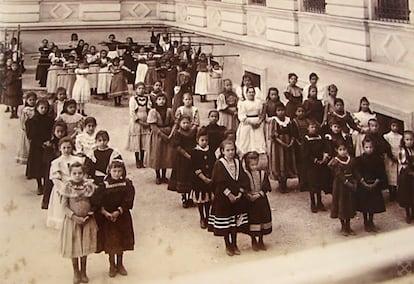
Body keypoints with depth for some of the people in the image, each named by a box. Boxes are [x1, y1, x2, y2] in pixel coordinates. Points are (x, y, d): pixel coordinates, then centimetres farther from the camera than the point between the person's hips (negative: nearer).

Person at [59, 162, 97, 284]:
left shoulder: (89, 186, -4)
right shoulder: (68, 188, -10)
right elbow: (64, 206, -10)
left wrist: (91, 212, -9)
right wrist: (75, 217, -18)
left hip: (87, 221, 2)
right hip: (72, 220, -2)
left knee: (85, 247, 11)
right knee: (74, 247, 7)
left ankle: (83, 272, 29)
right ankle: (76, 272, 26)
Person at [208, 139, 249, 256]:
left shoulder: (238, 162, 5)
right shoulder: (219, 164, -10)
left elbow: (243, 179, 2)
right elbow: (220, 182, -15)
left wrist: (240, 194, -9)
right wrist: (229, 195, -17)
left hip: (237, 197, 4)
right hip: (223, 198, -4)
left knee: (236, 223, 11)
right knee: (225, 224, 4)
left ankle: (234, 244, 25)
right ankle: (228, 246, 18)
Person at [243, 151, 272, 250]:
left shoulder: (263, 174, 0)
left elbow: (265, 188, -2)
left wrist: (258, 195, -14)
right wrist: (249, 196, -23)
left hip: (261, 200, 3)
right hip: (250, 201, -3)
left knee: (262, 219, 9)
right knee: (252, 220, 3)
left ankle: (260, 240, 26)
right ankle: (253, 241, 20)